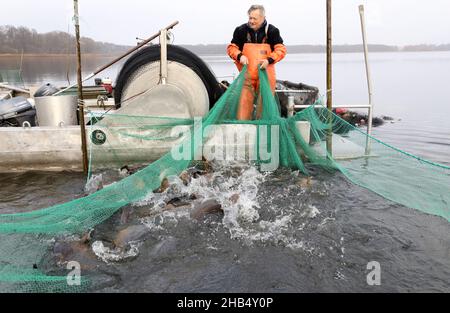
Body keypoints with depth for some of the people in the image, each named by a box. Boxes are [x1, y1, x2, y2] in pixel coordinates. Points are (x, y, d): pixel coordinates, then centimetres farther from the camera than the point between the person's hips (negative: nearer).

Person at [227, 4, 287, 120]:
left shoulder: (272, 31, 1)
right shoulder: (241, 30, 3)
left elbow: (281, 49, 2)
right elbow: (231, 48, 9)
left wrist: (269, 60, -15)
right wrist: (239, 56, -11)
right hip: (247, 75, 0)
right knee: (244, 101, -5)